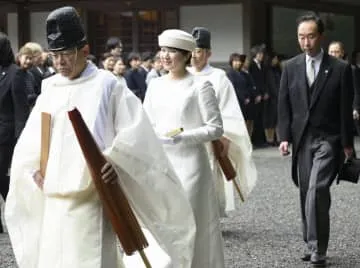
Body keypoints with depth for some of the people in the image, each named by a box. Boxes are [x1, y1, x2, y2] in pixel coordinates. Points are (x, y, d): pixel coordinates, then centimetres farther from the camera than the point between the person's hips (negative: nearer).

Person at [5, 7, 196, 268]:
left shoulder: (107, 85, -3)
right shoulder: (50, 88, 11)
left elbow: (135, 131, -8)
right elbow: (31, 137, 17)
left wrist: (118, 161, -22)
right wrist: (34, 169, 2)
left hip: (92, 193, -5)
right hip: (55, 194, 5)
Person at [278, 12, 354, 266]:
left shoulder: (340, 68, -2)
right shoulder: (291, 67, 7)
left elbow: (346, 109, -2)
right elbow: (284, 105, 8)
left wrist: (347, 144, -3)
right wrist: (284, 137, -1)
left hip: (328, 140, -4)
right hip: (301, 139, 4)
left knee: (317, 190, -18)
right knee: (307, 193, 8)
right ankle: (312, 243, 18)